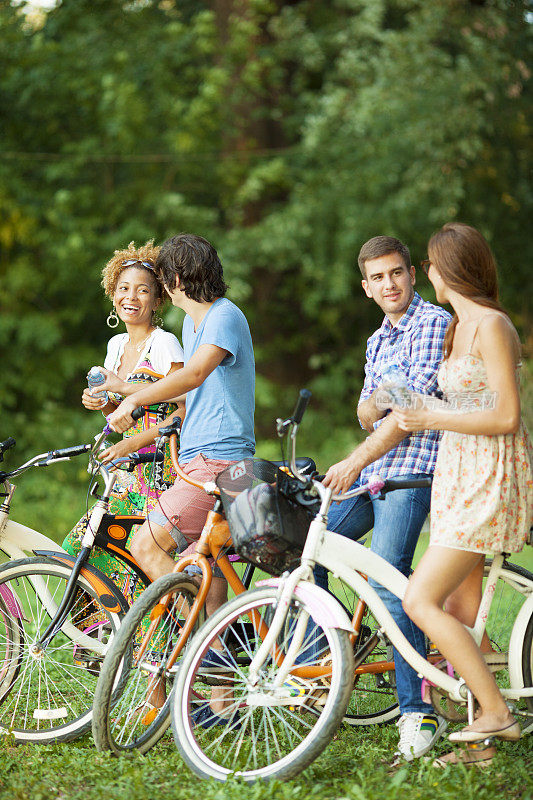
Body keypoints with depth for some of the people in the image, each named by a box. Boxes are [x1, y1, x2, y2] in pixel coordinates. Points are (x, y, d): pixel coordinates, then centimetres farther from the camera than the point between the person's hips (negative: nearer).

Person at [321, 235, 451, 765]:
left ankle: (418, 713, -16)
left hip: (411, 469, -9)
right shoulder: (379, 340, 21)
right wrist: (372, 406, -6)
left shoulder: (434, 323, -7)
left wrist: (356, 461, -19)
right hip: (369, 469, 9)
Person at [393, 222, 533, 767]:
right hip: (460, 477, 9)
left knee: (420, 600, -15)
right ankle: (480, 740, 12)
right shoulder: (460, 327, 16)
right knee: (460, 611, 8)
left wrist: (431, 419, -20)